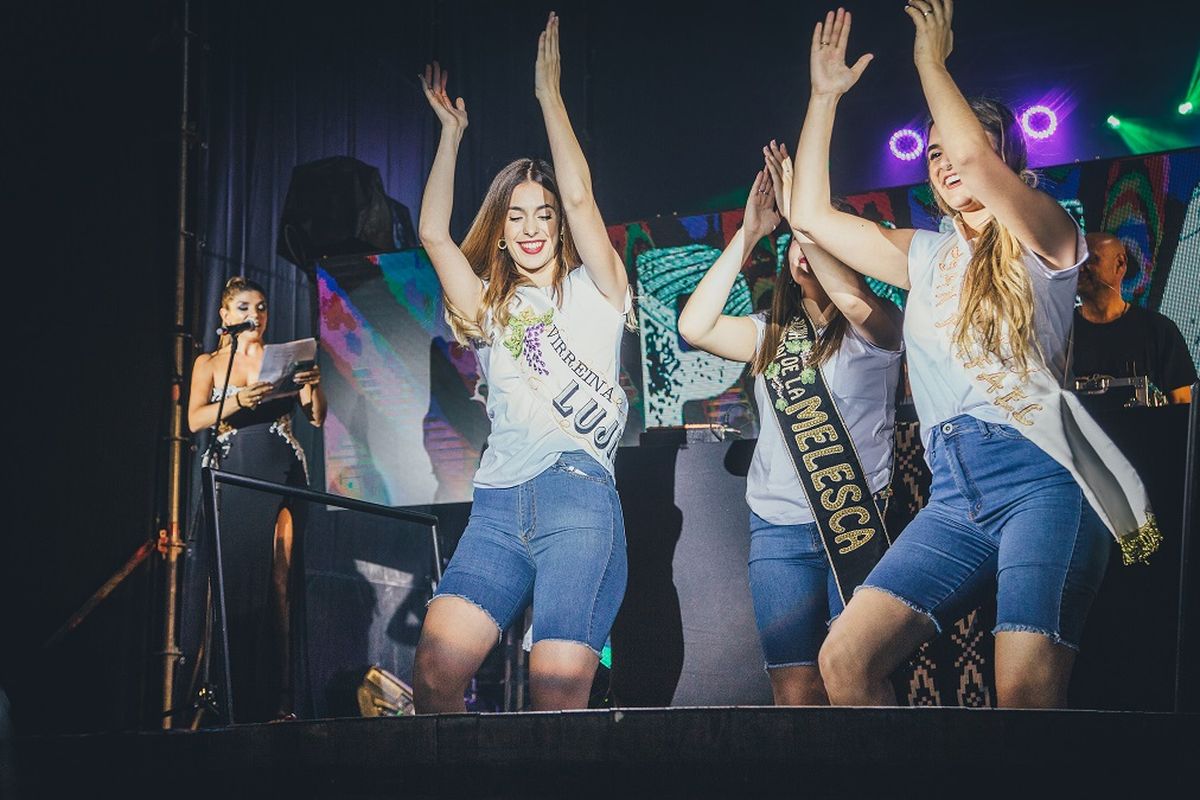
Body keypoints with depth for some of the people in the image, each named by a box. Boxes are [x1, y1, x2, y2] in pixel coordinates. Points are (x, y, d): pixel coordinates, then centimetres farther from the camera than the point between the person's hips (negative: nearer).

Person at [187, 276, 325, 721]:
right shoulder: (208, 363, 14)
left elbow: (317, 418, 9)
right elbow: (195, 420, -1)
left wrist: (314, 385, -12)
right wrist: (238, 401, -19)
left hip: (279, 473, 0)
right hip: (231, 477, 0)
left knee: (278, 583, -10)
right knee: (233, 580, -7)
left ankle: (278, 701, -13)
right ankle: (235, 702, -6)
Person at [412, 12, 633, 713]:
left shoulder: (594, 291, 12)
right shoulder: (491, 308, 23)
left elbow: (581, 199, -1)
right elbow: (434, 234, 13)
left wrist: (550, 93, 2)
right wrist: (451, 133, 15)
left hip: (579, 497, -4)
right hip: (499, 504, 4)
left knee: (557, 696, -16)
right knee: (435, 672, -17)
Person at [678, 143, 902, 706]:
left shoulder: (875, 329, 4)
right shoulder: (770, 335, 17)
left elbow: (855, 300, -20)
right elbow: (694, 326, 1)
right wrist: (749, 234, 0)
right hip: (778, 528, 4)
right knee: (795, 695, -5)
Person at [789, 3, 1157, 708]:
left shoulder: (1044, 238, 6)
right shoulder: (926, 257, 24)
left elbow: (978, 159, -13)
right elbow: (812, 214, 23)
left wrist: (931, 61, -1)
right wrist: (824, 96, 20)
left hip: (1041, 478, -6)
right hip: (954, 498, 6)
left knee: (1025, 691, -24)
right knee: (845, 660, -13)